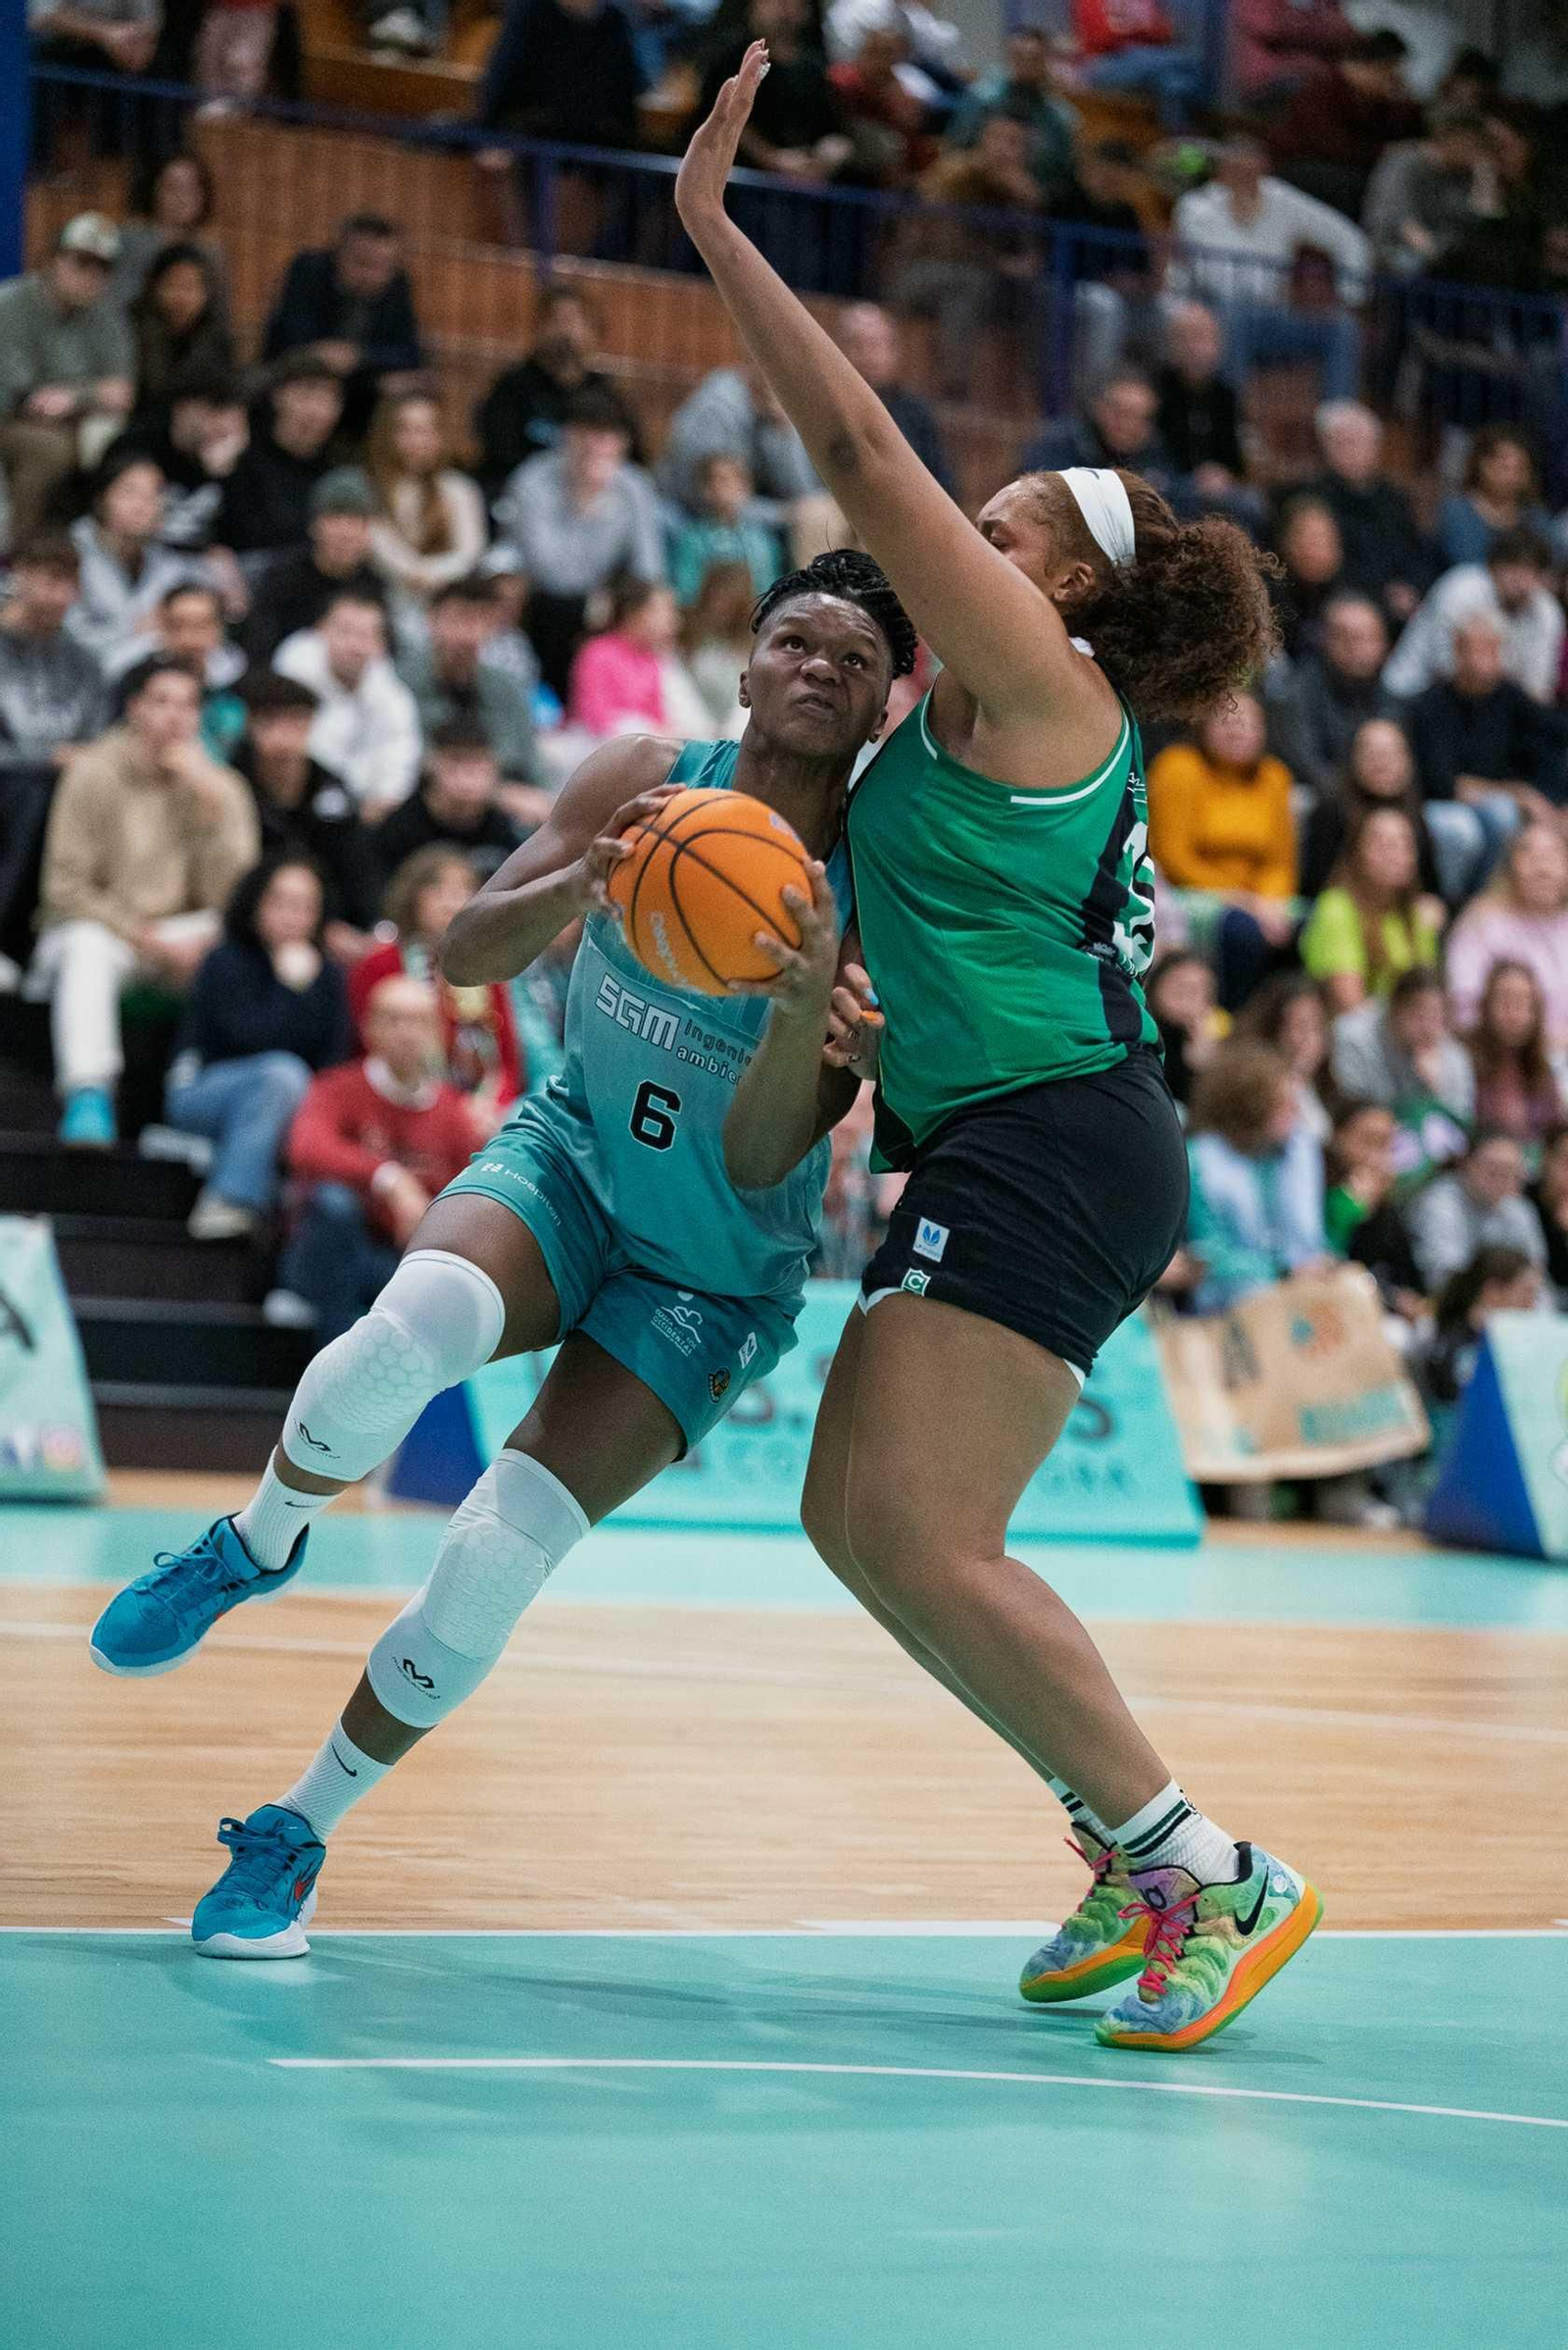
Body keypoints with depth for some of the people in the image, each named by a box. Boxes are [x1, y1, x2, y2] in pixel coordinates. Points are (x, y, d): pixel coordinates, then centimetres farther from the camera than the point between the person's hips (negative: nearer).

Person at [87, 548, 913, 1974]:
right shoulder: (647, 785, -8)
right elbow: (464, 957, -12)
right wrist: (565, 896, -33)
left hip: (714, 1275, -1)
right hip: (569, 1164, 1)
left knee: (494, 1567, -15)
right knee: (409, 1334, -35)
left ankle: (298, 1834, 8)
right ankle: (260, 1539, -3)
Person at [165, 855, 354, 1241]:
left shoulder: (326, 973, 9)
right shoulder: (226, 962, -6)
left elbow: (336, 1056, 1)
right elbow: (250, 1036, -19)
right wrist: (294, 985, -17)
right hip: (199, 1091, -4)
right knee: (282, 1072, -35)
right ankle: (228, 1204, -38)